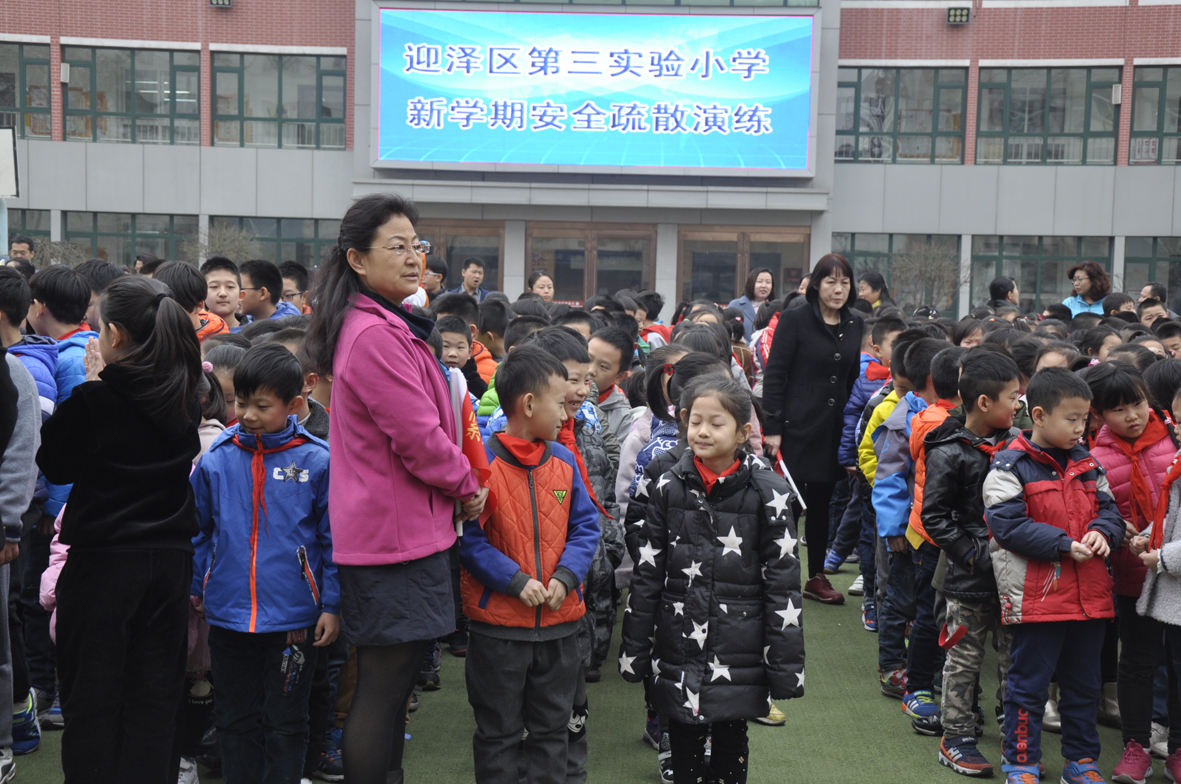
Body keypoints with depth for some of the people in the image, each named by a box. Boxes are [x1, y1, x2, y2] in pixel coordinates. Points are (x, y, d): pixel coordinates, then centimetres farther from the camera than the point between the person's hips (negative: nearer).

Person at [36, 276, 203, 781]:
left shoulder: (94, 400, -15)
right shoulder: (184, 395, -1)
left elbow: (54, 465, -1)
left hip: (103, 560, -5)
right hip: (171, 555, 5)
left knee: (92, 700, 9)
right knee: (156, 695, 13)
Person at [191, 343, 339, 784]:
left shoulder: (317, 461, -8)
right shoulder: (216, 460, -1)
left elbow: (333, 540, -4)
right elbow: (198, 531, 11)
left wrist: (332, 605, -5)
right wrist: (194, 587, 10)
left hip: (292, 617, -3)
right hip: (228, 615, 3)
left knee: (284, 725, 11)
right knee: (236, 719, 16)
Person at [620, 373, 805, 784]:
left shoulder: (768, 493, -8)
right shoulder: (669, 487, -1)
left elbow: (783, 584, -5)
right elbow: (646, 574, 5)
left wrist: (785, 665, -5)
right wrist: (634, 650, 5)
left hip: (738, 657, -2)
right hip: (678, 656, 2)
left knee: (731, 746, 12)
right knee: (684, 750, 14)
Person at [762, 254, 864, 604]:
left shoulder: (854, 324, 9)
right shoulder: (795, 321, -6)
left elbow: (854, 378, 13)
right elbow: (774, 375, -9)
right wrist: (772, 427, -14)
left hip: (834, 429, 5)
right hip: (796, 427, -5)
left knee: (823, 501, 12)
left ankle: (817, 576, 23)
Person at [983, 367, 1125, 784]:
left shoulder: (1087, 463, 10)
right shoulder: (1010, 465, -10)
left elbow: (1108, 508, 14)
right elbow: (1008, 524, -16)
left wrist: (1102, 531, -8)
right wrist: (1064, 545, -19)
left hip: (1090, 593, 6)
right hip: (1035, 593, -6)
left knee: (1084, 682, 17)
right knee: (1029, 682, 4)